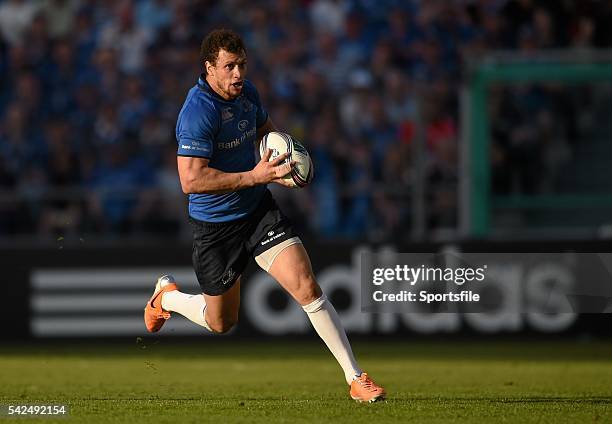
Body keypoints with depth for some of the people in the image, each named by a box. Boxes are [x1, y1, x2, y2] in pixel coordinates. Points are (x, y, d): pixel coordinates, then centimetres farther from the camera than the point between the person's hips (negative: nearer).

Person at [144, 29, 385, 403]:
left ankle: (356, 378, -10)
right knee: (221, 323, 14)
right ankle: (167, 296, 46)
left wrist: (285, 148, 1)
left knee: (307, 288, -13)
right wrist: (255, 176, -31)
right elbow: (190, 180, -31)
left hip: (259, 210, 5)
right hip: (215, 227, -5)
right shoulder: (198, 111, -24)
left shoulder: (247, 91, 0)